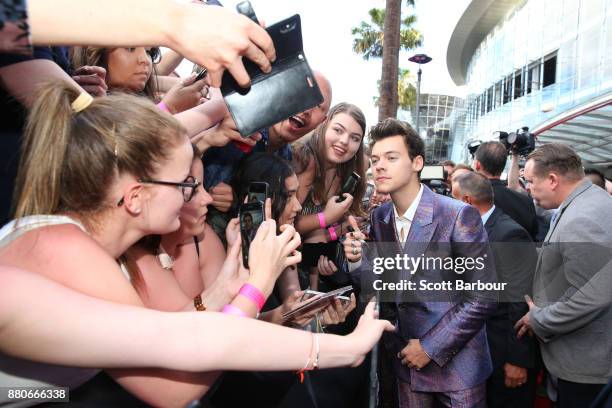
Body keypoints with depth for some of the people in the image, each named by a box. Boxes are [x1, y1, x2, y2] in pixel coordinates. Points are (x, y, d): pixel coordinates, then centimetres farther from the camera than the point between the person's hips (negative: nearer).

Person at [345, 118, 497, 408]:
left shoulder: (458, 215, -18)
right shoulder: (379, 218, -2)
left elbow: (483, 296, -16)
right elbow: (379, 286, 2)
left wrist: (431, 347, -14)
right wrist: (358, 261, -17)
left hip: (456, 363, -4)